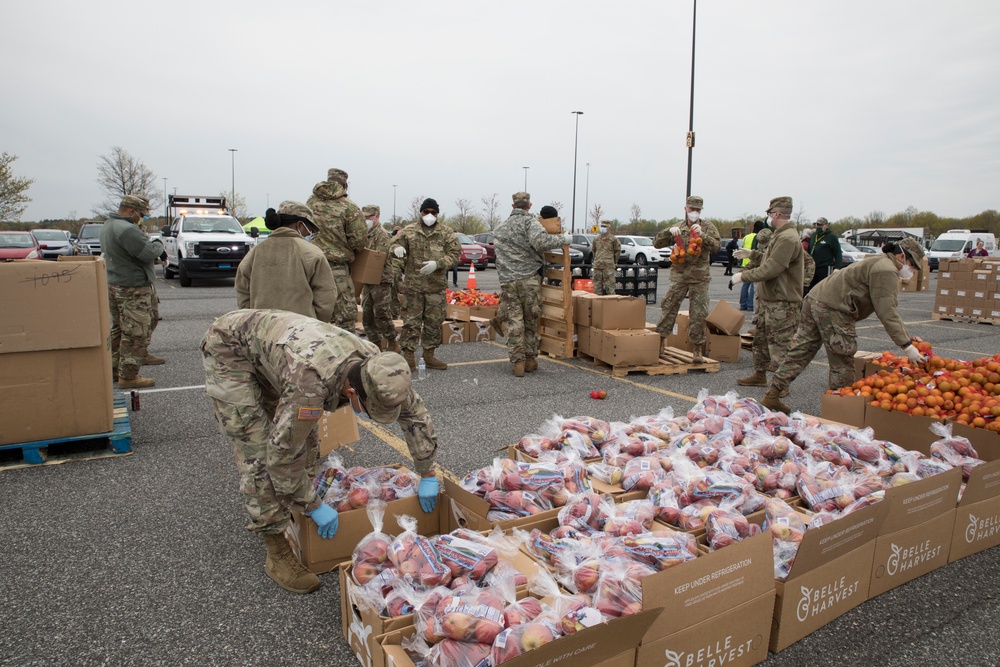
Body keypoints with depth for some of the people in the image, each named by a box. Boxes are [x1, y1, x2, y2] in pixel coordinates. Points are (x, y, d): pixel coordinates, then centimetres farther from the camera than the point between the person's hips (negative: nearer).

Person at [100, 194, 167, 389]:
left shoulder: (108, 225, 14)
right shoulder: (127, 229, -21)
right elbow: (149, 252, -22)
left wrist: (152, 245, 5)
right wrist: (158, 244, -2)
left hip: (114, 285, 11)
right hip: (132, 289, -11)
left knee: (119, 329, 19)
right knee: (135, 333, -5)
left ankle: (113, 368, 28)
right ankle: (128, 376, -1)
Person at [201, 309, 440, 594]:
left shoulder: (375, 366, -20)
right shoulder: (312, 381, -42)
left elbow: (415, 412, -6)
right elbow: (283, 452, -32)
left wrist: (428, 475, -2)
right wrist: (314, 506, -18)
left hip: (266, 340, 7)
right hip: (228, 348, -7)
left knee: (303, 435, 6)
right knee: (258, 451, -12)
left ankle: (294, 511, 25)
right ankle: (278, 552, -2)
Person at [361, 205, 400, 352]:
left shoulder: (383, 235, -11)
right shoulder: (365, 235, 16)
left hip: (381, 281, -9)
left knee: (382, 316, -6)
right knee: (367, 316, 10)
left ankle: (393, 343, 8)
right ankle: (376, 344, 19)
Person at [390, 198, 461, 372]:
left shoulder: (446, 232, 5)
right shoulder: (409, 230, 6)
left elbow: (455, 254, 0)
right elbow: (395, 244, 10)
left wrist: (437, 263, -17)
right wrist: (397, 248, -17)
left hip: (436, 285, 1)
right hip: (413, 284, -1)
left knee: (434, 322, 8)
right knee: (411, 321, 0)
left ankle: (429, 355, 21)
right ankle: (408, 355, 8)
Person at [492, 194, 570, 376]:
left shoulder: (499, 228, 16)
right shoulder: (530, 222, -4)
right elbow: (541, 241, -22)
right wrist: (563, 239, -10)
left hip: (507, 280, 4)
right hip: (529, 279, -3)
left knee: (513, 322, 4)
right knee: (531, 320, 10)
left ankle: (518, 362, 1)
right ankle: (530, 360, 16)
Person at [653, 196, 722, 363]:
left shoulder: (708, 227, 2)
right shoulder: (679, 228, 8)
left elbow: (717, 246, -11)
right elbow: (657, 243, 4)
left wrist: (702, 235, -25)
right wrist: (669, 231, -14)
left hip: (700, 277, -1)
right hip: (679, 275, 2)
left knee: (699, 314, 1)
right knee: (668, 307, 2)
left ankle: (697, 350, 10)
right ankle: (660, 341, 14)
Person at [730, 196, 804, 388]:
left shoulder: (787, 239, -21)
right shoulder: (780, 235, 14)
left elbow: (770, 270, -25)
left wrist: (743, 276, -18)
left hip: (782, 304, -11)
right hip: (769, 299, 11)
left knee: (780, 346, -2)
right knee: (761, 339, 19)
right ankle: (760, 375, 31)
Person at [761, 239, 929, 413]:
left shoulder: (878, 264, 25)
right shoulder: (886, 270, -8)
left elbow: (890, 310, 25)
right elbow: (887, 314, -13)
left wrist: (908, 338, 21)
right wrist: (907, 346, -11)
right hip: (832, 308, -10)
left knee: (799, 352, 11)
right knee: (843, 365, 1)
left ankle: (771, 397, 13)